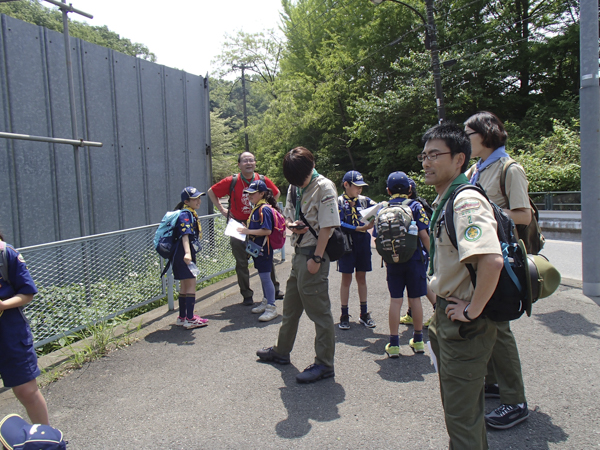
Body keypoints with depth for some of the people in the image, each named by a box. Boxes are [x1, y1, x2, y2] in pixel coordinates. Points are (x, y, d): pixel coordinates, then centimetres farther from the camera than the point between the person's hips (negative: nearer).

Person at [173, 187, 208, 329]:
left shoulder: (190, 213, 17)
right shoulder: (185, 214, -14)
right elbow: (185, 235, -29)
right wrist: (187, 253, -41)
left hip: (187, 255, 10)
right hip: (184, 255, -10)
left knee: (184, 286, 15)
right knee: (191, 285, -7)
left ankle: (182, 317, 24)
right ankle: (190, 320, -3)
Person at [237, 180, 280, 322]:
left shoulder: (264, 209, -18)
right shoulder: (255, 208, 12)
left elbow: (267, 230, -25)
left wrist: (249, 231, -21)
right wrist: (246, 228, 6)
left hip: (264, 248, -10)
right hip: (257, 247, 10)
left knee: (265, 277, -4)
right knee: (262, 276, 18)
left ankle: (271, 308, 4)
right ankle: (265, 302, 31)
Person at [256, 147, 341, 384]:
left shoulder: (324, 187, -14)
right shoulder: (294, 187, 11)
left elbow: (326, 226, -17)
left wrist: (316, 258, -19)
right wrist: (291, 224, -5)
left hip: (313, 254, -9)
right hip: (298, 252, 9)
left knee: (319, 310, -2)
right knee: (290, 304, 20)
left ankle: (324, 364, 10)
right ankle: (281, 350, 38)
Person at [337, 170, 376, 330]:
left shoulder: (364, 200, 8)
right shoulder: (339, 201, -3)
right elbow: (339, 224, -13)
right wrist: (358, 228, -21)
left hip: (363, 243, 3)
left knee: (362, 278, 11)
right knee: (346, 279, 3)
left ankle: (364, 313, 22)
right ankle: (344, 315, 14)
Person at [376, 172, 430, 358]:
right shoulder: (415, 206, -4)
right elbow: (423, 234, -9)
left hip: (393, 261, 1)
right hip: (414, 259, -1)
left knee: (395, 300, 6)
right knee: (415, 299, 10)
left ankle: (393, 343, 9)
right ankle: (418, 340, 23)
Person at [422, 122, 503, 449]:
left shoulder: (466, 201, -22)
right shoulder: (443, 201, 10)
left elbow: (492, 260, -37)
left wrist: (472, 311, -26)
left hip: (464, 324, -10)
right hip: (447, 316, 10)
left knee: (461, 413, 4)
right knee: (461, 402, 26)